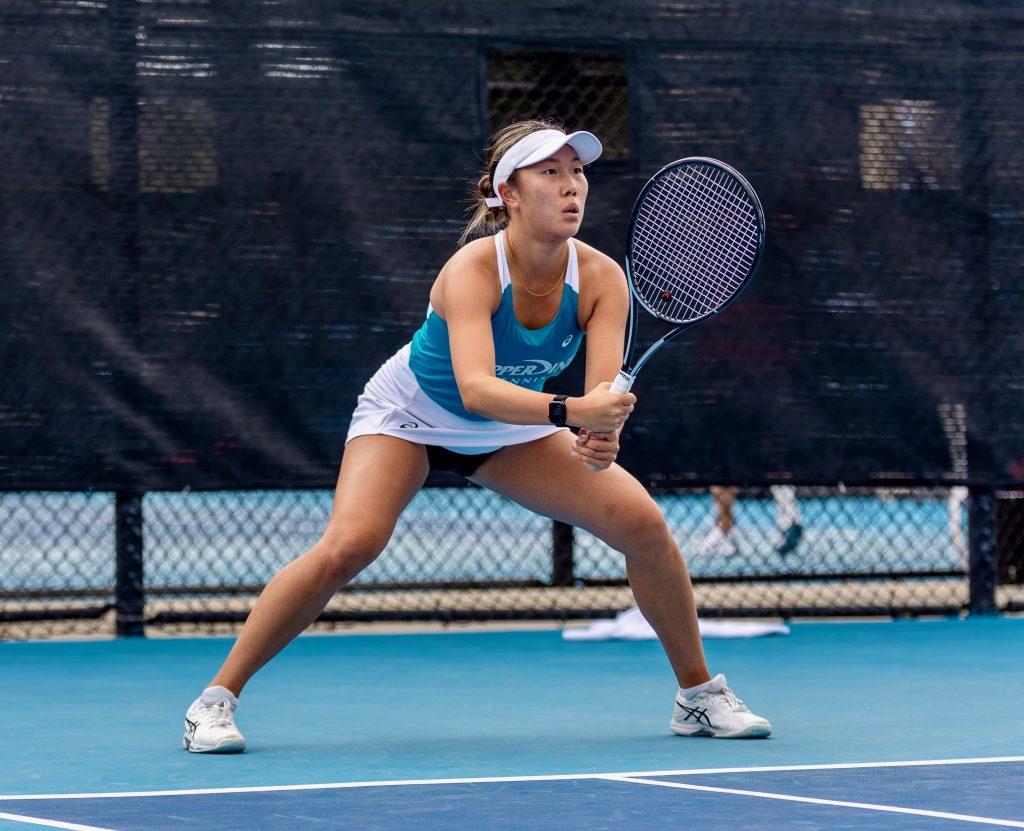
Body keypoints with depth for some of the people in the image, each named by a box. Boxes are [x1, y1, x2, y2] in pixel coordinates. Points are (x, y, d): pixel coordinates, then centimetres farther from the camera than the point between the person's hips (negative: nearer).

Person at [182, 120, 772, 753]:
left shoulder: (601, 279, -21)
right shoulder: (474, 268, -33)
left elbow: (606, 392, -31)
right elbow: (476, 387, -47)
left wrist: (600, 440, -53)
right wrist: (573, 410, -61)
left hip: (511, 428, 4)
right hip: (409, 414, -4)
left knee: (644, 522, -10)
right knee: (349, 546, -28)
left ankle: (699, 694, 10)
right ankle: (217, 697, -15)